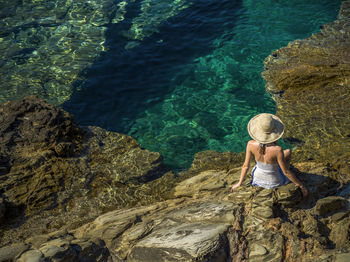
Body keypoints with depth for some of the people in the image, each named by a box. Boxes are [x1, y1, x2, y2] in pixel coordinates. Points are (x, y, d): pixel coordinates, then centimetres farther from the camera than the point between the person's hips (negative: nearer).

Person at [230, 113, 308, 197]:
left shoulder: (251, 144, -28)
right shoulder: (277, 150, -38)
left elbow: (246, 166, -14)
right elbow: (286, 172, -24)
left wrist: (239, 183, 3)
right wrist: (301, 185, -8)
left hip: (258, 179, 3)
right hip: (275, 182, -3)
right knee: (288, 151, 22)